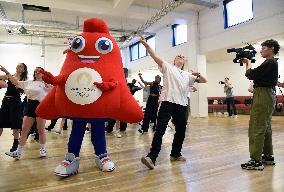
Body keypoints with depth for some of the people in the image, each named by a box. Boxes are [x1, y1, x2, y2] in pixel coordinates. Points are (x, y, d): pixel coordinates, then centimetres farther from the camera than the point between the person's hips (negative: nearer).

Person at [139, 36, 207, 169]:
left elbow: (204, 81, 23)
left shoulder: (188, 75, 24)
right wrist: (146, 44, -15)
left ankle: (175, 154, 28)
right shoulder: (167, 67, 11)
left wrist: (198, 74, 1)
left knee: (181, 131, 12)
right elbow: (155, 56, -2)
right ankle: (152, 157, -12)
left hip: (182, 105, 6)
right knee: (160, 129, -12)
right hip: (168, 102, -5)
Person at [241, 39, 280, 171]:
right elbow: (255, 75, 20)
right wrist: (248, 63, 15)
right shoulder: (271, 63, 19)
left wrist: (248, 63, 2)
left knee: (257, 129, -9)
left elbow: (250, 74, -16)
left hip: (263, 95, -11)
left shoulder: (270, 63, -13)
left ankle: (256, 161, -5)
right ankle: (268, 156, 25)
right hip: (267, 95, 11)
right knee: (265, 127, 15)